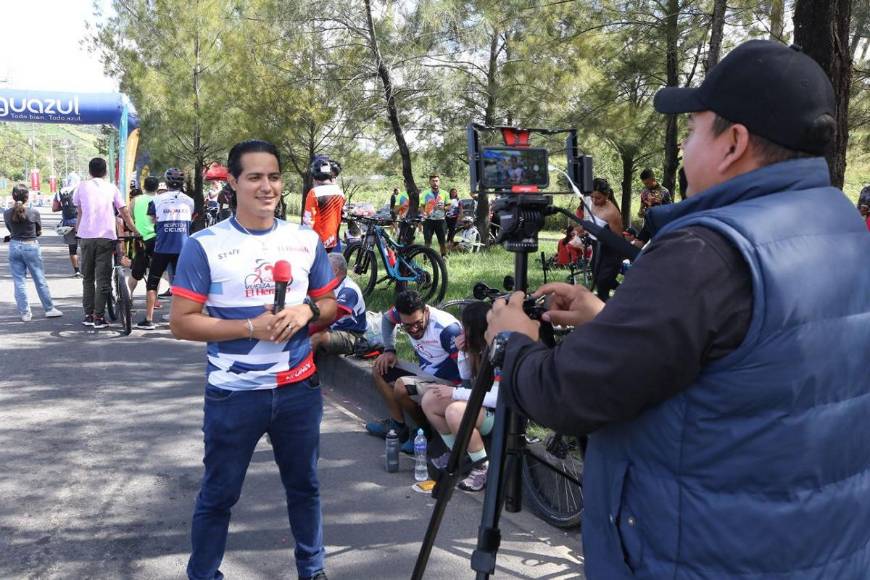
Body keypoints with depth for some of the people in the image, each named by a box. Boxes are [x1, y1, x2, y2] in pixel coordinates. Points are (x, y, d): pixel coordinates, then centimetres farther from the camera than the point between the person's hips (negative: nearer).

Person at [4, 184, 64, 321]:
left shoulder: (7, 213, -3)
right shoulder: (33, 213, -11)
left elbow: (10, 230, 7)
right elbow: (39, 232, 0)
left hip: (14, 246, 2)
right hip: (31, 247, -2)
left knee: (19, 281, 8)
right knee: (40, 280, 8)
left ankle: (24, 313, 10)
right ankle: (49, 309, 15)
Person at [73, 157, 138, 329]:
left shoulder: (82, 186, 7)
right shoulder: (111, 188, 6)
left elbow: (79, 213, 12)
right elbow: (125, 213, 6)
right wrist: (135, 232, 15)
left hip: (86, 237, 1)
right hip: (106, 237, -1)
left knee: (87, 277, 13)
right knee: (103, 279, 1)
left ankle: (88, 315, 14)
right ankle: (99, 317, -3)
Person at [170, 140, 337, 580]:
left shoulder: (306, 240, 2)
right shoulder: (204, 245, -9)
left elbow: (330, 304, 10)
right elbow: (181, 322, -11)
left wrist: (306, 311, -13)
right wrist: (251, 327, -22)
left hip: (299, 389, 4)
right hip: (234, 394, -3)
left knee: (304, 485, 20)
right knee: (218, 495, 11)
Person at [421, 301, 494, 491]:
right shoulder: (479, 347, 3)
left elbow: (498, 398, -30)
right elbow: (466, 377, 15)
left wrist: (455, 393, -23)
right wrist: (463, 351, -4)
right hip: (481, 401, 9)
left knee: (455, 412, -34)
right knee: (429, 400, -2)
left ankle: (483, 468, -15)